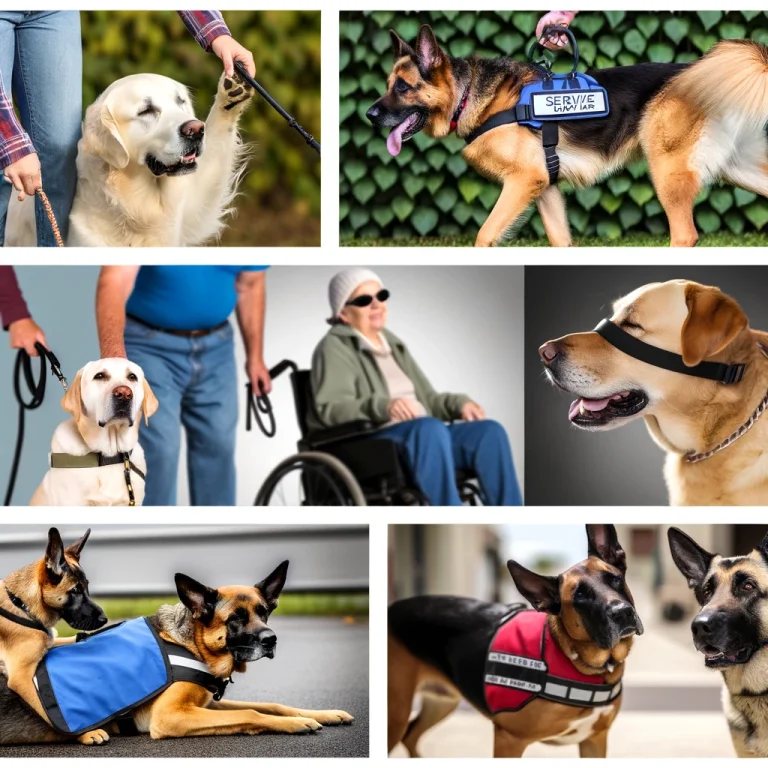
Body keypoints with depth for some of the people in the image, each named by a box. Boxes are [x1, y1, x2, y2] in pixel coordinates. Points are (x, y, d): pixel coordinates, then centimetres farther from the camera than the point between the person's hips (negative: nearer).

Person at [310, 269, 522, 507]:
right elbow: (330, 408, -13)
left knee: (489, 431, -19)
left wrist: (459, 403, 4)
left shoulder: (392, 344, 26)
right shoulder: (335, 347, 3)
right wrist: (383, 407, -30)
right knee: (430, 428, -37)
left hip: (424, 435, 7)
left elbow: (427, 399, 27)